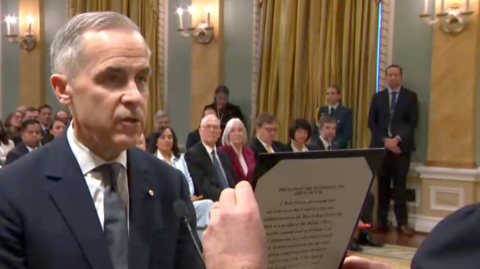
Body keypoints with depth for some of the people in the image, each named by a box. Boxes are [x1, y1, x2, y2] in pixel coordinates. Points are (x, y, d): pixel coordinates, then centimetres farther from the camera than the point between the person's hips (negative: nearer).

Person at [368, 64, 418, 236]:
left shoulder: (410, 96, 6)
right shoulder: (377, 97, 11)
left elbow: (412, 122, -2)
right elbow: (372, 123, 4)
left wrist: (397, 139, -14)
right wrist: (385, 140, -9)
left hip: (402, 146, -2)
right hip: (381, 146, 2)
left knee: (400, 186, -2)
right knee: (383, 186, 4)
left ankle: (402, 223, 1)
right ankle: (382, 221, 8)